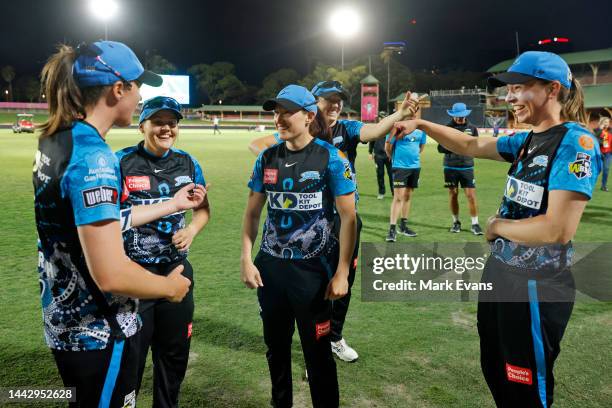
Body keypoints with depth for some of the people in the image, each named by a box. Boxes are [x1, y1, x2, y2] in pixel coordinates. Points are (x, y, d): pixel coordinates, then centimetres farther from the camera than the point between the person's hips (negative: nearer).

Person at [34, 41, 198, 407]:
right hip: (99, 333, -9)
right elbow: (110, 274, -30)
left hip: (66, 322, 9)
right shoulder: (93, 156, -26)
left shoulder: (57, 142, 3)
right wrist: (170, 286, -12)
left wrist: (173, 204, 18)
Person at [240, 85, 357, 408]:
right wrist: (246, 259, 0)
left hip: (313, 269, -4)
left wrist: (342, 273, -12)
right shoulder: (267, 158, 3)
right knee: (276, 347, 19)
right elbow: (253, 212, 8)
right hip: (270, 266, 5)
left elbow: (348, 216, -9)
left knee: (317, 352, 7)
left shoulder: (330, 158, -9)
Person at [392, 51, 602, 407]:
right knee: (495, 372, 25)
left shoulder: (576, 142, -20)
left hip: (536, 285, -8)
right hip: (500, 271, 9)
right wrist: (421, 124, 11)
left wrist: (497, 226, -12)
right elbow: (470, 146, 18)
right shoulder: (526, 140, 5)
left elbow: (558, 229, -27)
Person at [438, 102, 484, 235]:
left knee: (471, 195, -5)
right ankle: (456, 222, 24)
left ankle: (475, 224, 4)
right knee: (453, 194, 8)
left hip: (467, 167, 0)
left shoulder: (472, 128, 4)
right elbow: (440, 148, -1)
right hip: (450, 168, 0)